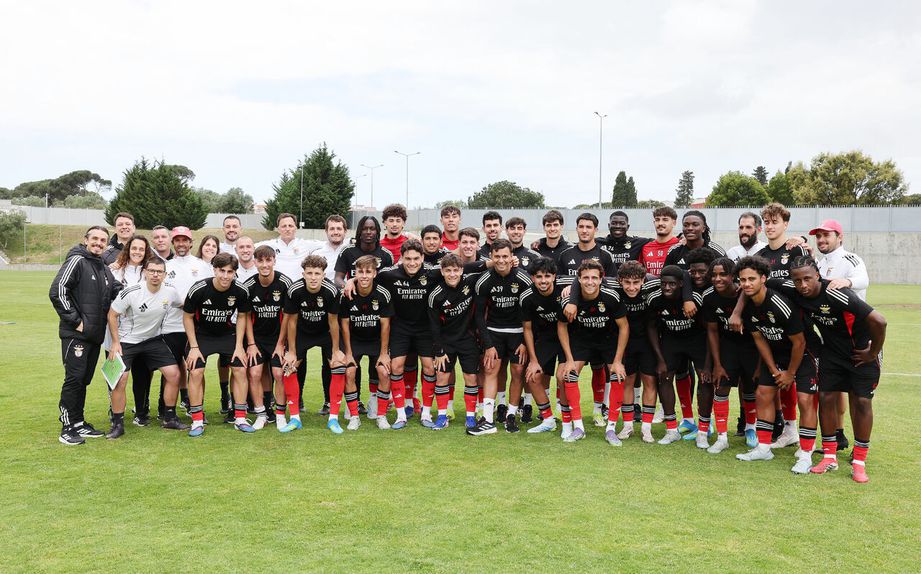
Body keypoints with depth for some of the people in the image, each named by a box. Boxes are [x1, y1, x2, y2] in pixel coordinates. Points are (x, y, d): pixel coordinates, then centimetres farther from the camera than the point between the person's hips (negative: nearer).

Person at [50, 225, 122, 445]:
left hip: (95, 335, 8)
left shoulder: (105, 269, 16)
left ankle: (78, 423, 21)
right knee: (74, 378, -6)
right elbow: (57, 291, -16)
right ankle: (68, 427, 2)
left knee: (84, 379, 13)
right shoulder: (76, 261, -7)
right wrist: (75, 320, -15)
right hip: (75, 334, -7)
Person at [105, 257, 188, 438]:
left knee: (174, 374, -4)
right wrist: (115, 342, -11)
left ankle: (170, 418, 12)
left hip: (153, 340, 4)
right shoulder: (131, 292, -21)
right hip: (127, 341, -3)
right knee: (119, 379, -14)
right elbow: (112, 315, -10)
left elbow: (185, 306, 11)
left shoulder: (170, 293, -10)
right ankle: (117, 424, 4)